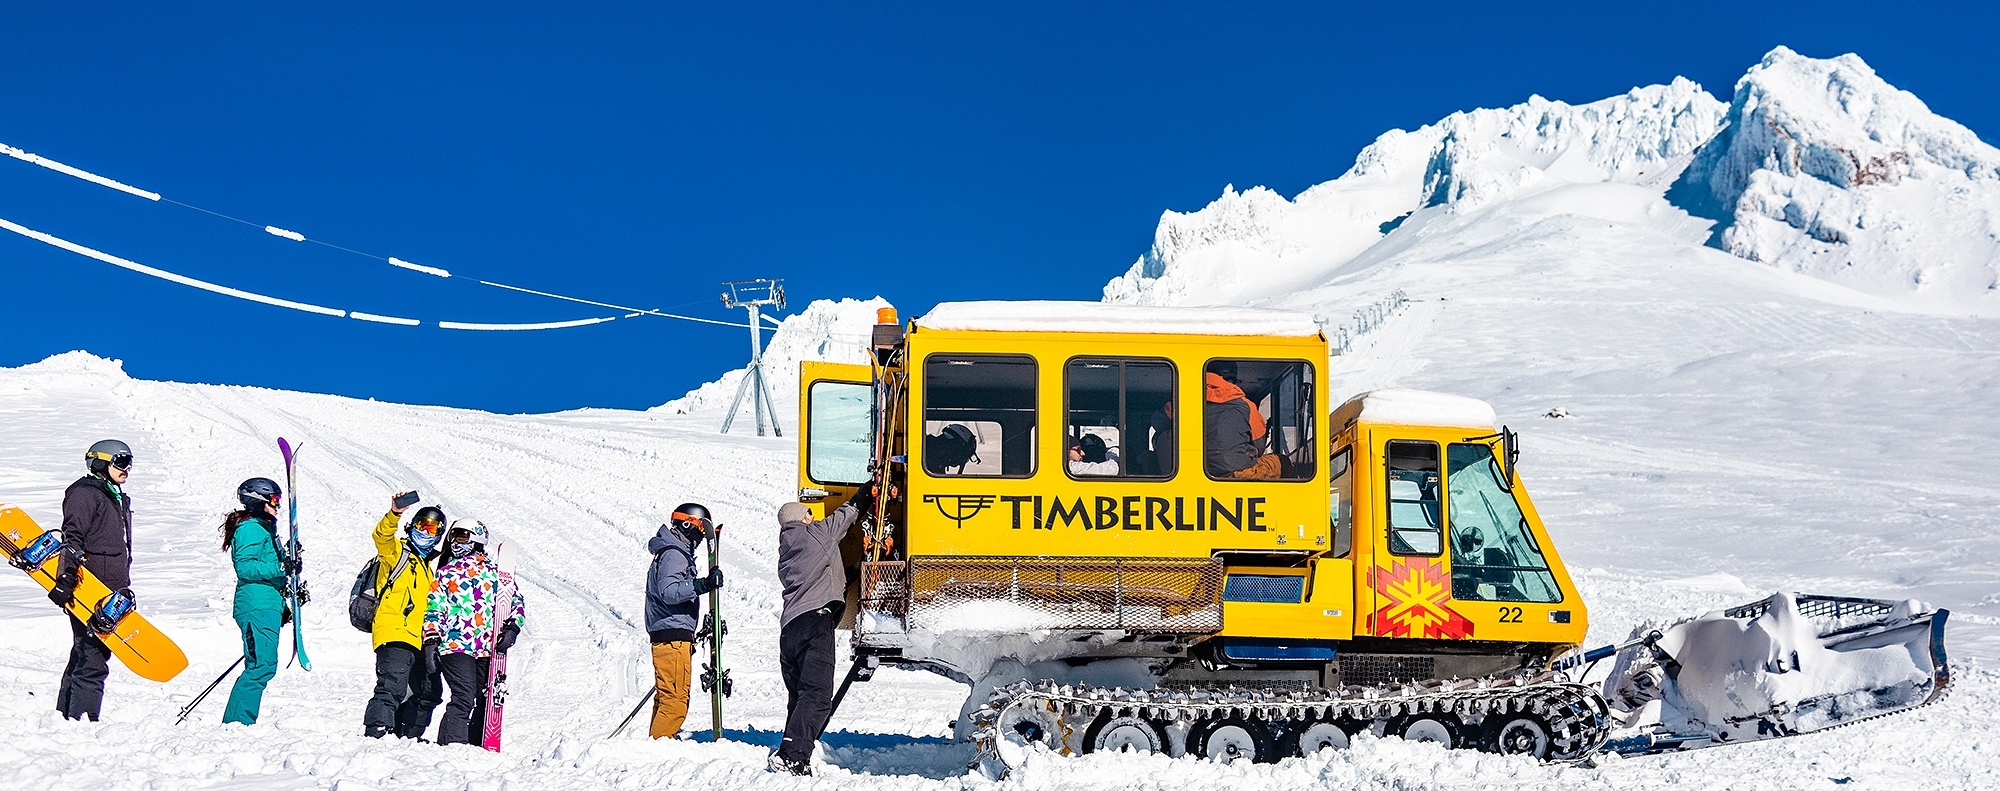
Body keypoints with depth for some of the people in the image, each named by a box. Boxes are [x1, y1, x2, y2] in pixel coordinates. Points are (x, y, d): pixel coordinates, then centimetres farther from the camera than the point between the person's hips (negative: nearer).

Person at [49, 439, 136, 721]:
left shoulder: (118, 499, 23)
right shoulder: (84, 494, -5)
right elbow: (72, 539, -15)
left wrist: (124, 587, 27)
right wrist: (65, 579, -24)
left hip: (111, 591, 9)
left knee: (92, 654, 11)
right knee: (91, 658, -14)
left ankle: (66, 715, 16)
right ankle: (81, 717, -15)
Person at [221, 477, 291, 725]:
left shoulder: (264, 529, 25)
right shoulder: (251, 529, -7)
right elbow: (245, 567, -19)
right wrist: (280, 567, -26)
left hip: (267, 607, 11)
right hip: (258, 608, -11)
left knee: (259, 667, 9)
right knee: (262, 666, -15)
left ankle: (235, 724, 10)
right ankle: (237, 722, -16)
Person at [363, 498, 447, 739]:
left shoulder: (428, 566, 27)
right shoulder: (397, 552, 4)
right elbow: (382, 536, -19)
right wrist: (394, 514, -37)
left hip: (419, 641, 8)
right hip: (394, 635, -8)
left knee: (429, 693, 13)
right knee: (392, 688, -21)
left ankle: (407, 737, 23)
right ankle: (376, 733, -23)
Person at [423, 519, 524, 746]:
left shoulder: (494, 572, 14)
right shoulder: (445, 574, 14)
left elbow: (517, 602, 13)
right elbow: (434, 609, 8)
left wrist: (511, 628, -5)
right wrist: (431, 639, -5)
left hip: (489, 648, 2)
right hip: (455, 645, -2)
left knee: (488, 701, 0)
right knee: (464, 698, -17)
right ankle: (453, 745, -16)